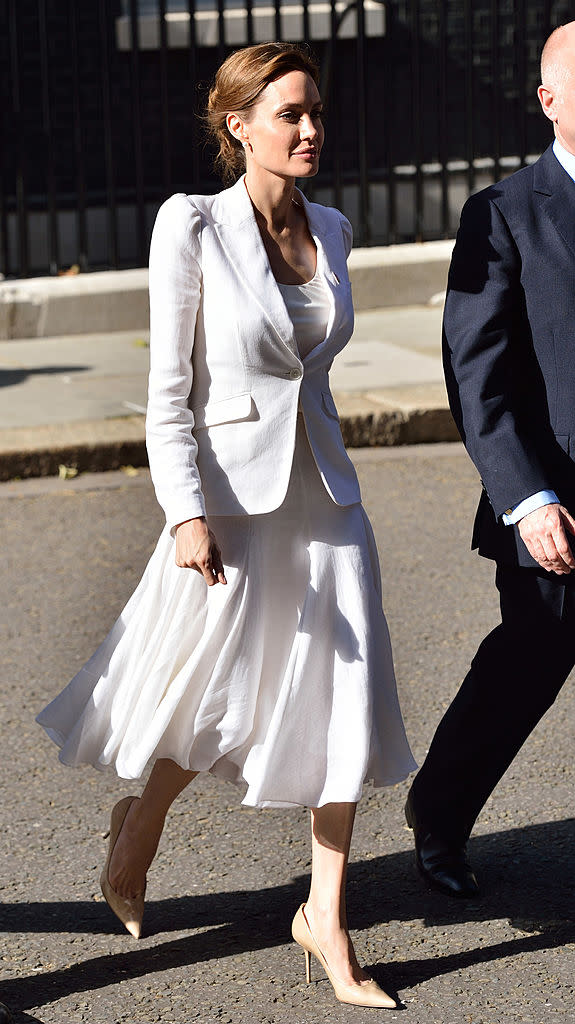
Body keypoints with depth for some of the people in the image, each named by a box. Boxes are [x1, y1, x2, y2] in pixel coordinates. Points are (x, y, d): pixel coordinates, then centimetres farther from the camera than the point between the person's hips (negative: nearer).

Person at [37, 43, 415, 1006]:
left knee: (347, 698, 0)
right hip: (232, 497, -5)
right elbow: (169, 388, -11)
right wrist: (188, 514, -18)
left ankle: (327, 916, 12)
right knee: (214, 702, 4)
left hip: (323, 492, 5)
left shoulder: (330, 229, 6)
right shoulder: (192, 226, -10)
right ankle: (138, 827, 36)